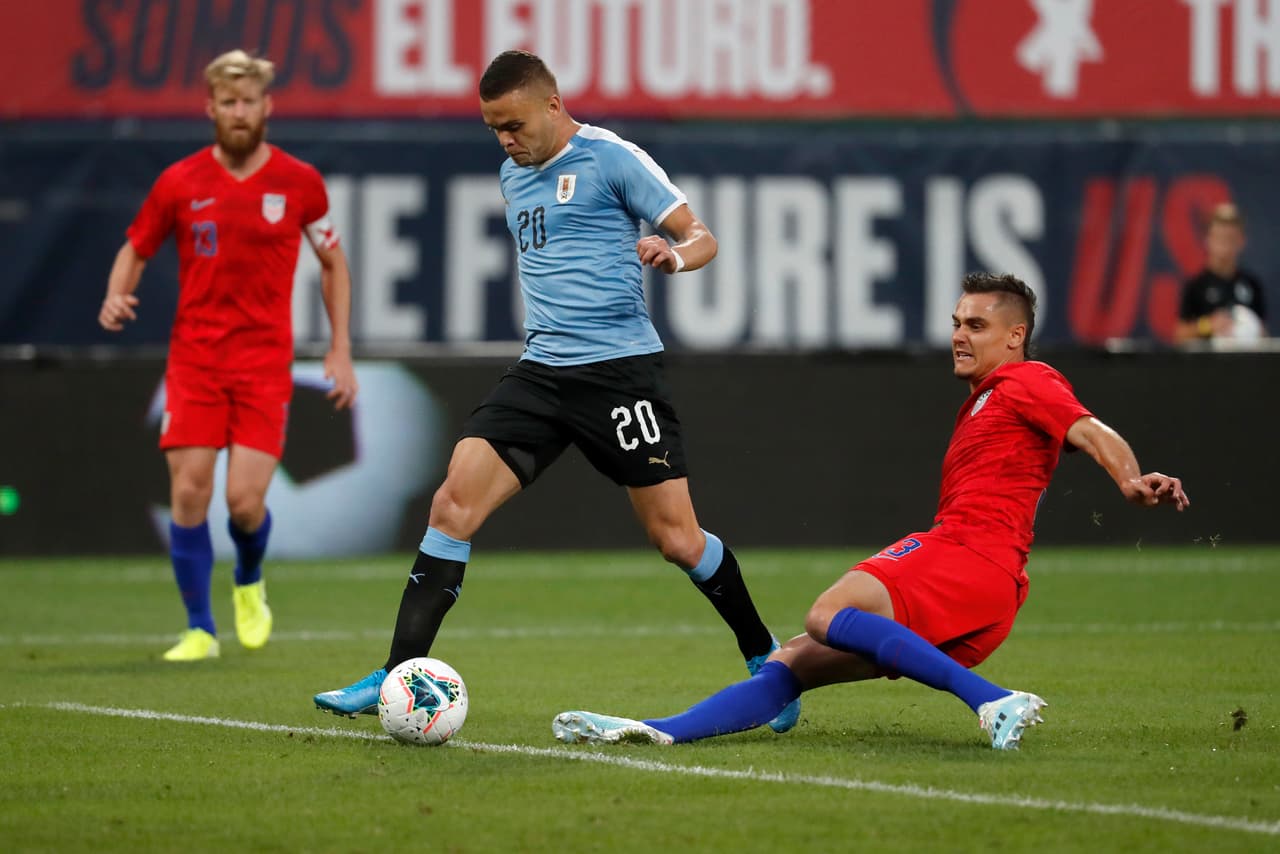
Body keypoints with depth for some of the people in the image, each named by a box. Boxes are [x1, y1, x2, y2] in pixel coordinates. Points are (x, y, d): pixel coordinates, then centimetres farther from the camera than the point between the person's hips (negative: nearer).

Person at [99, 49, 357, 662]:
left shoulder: (299, 182, 0)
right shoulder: (179, 184, 0)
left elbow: (333, 261, 12)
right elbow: (136, 249, 12)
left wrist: (340, 350, 7)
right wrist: (116, 297, -10)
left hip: (265, 361, -1)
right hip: (194, 354, 1)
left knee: (245, 499, -10)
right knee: (188, 492, -8)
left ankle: (249, 584, 24)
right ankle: (200, 630, 6)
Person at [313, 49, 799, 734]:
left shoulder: (610, 158, -5)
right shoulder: (513, 176, 16)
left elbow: (701, 238, -5)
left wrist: (670, 254, -26)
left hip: (619, 364, -6)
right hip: (541, 369, 6)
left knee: (676, 538, -5)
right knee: (454, 504, -9)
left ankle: (764, 658, 17)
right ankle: (398, 676, -9)